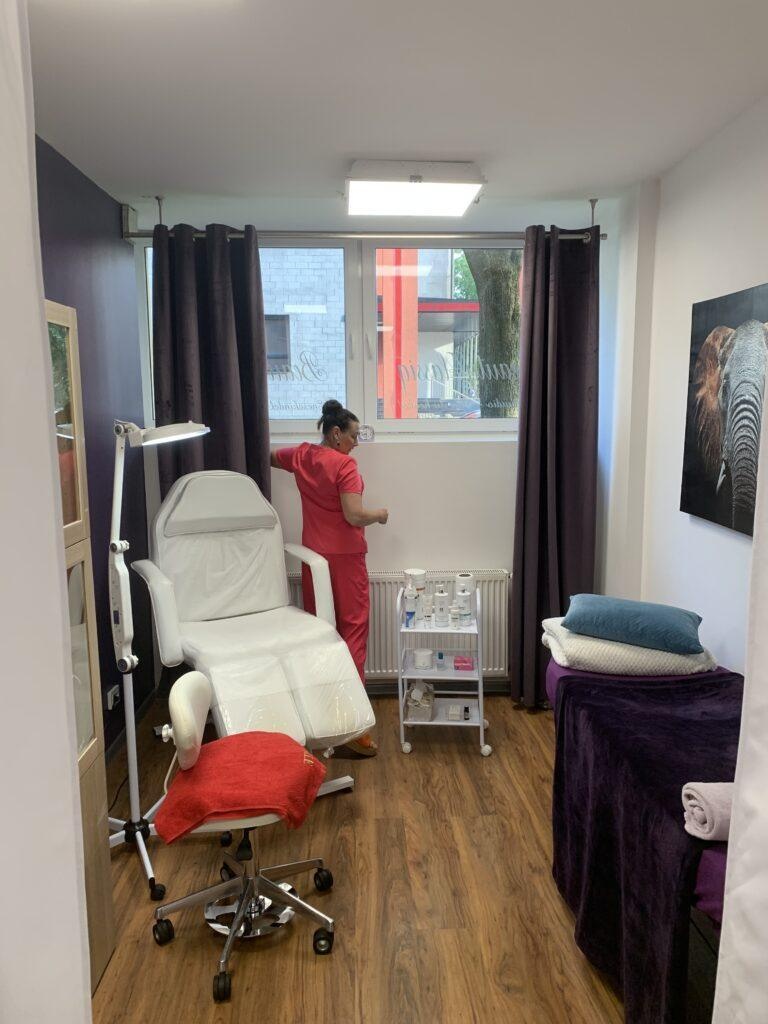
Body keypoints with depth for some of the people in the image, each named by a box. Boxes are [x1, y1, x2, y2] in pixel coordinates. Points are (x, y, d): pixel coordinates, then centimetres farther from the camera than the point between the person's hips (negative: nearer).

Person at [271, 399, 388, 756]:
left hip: (314, 556, 7)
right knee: (352, 632, -3)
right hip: (344, 557, -7)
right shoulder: (345, 465, -15)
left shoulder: (301, 456, 6)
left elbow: (269, 457, 26)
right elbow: (354, 515, -21)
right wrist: (380, 514, -4)